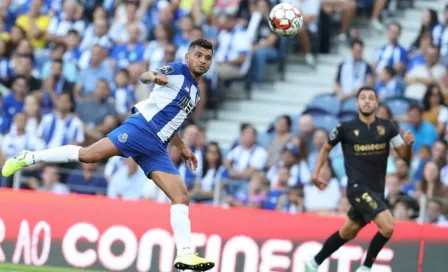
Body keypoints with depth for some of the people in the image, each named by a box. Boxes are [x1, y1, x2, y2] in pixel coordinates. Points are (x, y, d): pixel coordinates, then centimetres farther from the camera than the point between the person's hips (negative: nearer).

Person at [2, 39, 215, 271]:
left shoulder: (195, 93, 26)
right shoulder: (178, 71, 3)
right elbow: (144, 77, -14)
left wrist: (182, 148, 34)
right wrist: (154, 76, -37)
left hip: (155, 148, 7)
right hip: (142, 126, -7)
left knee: (182, 197, -4)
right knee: (88, 154, -22)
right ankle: (29, 158, -6)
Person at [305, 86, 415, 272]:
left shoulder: (387, 127, 1)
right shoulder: (345, 128, -6)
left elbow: (405, 156, 0)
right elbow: (326, 148, 12)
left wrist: (408, 144, -21)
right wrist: (316, 173, 4)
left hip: (377, 191, 5)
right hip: (358, 188, -5)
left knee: (348, 232, 18)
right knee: (387, 226, -21)